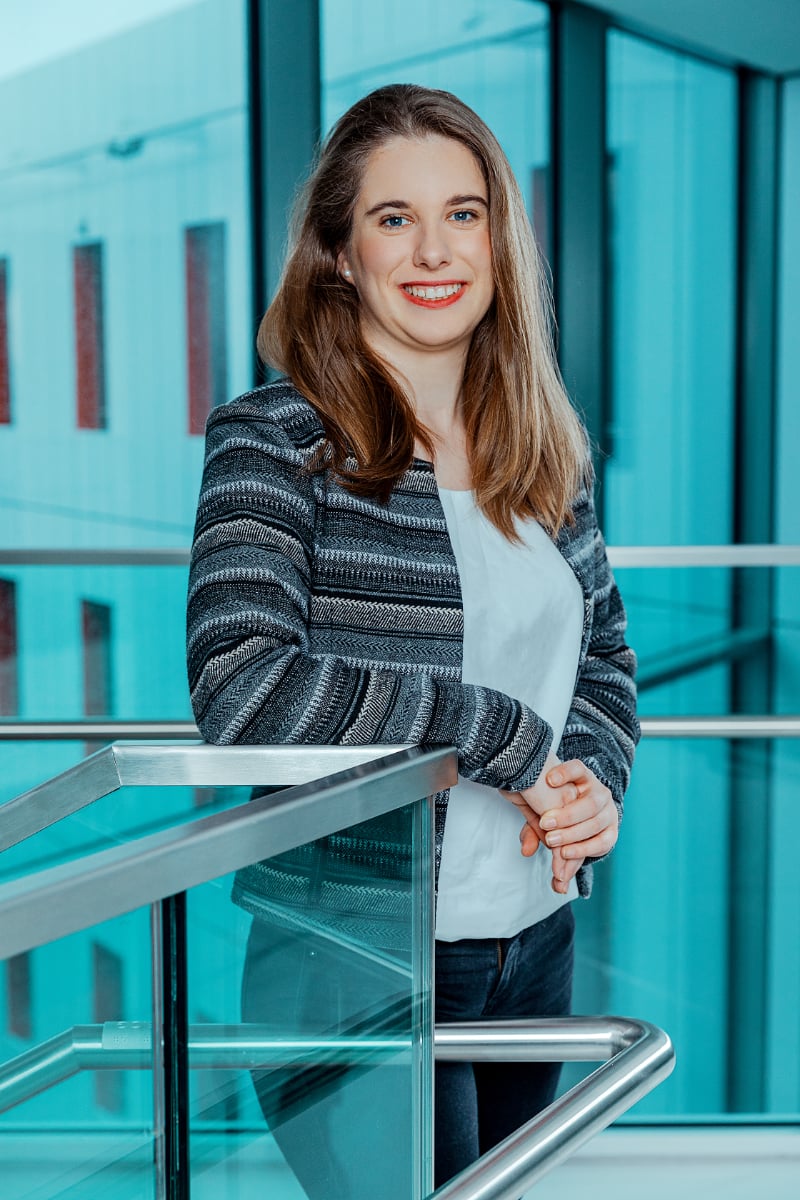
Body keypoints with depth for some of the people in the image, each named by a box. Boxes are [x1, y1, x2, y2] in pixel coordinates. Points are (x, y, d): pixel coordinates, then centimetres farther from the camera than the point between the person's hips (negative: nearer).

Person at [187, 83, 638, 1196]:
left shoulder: (547, 446, 5)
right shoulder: (277, 439, -13)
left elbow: (605, 651, 15)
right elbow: (240, 687, -25)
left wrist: (594, 781, -6)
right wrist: (510, 741, -20)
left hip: (538, 942, 7)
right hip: (357, 954, -6)